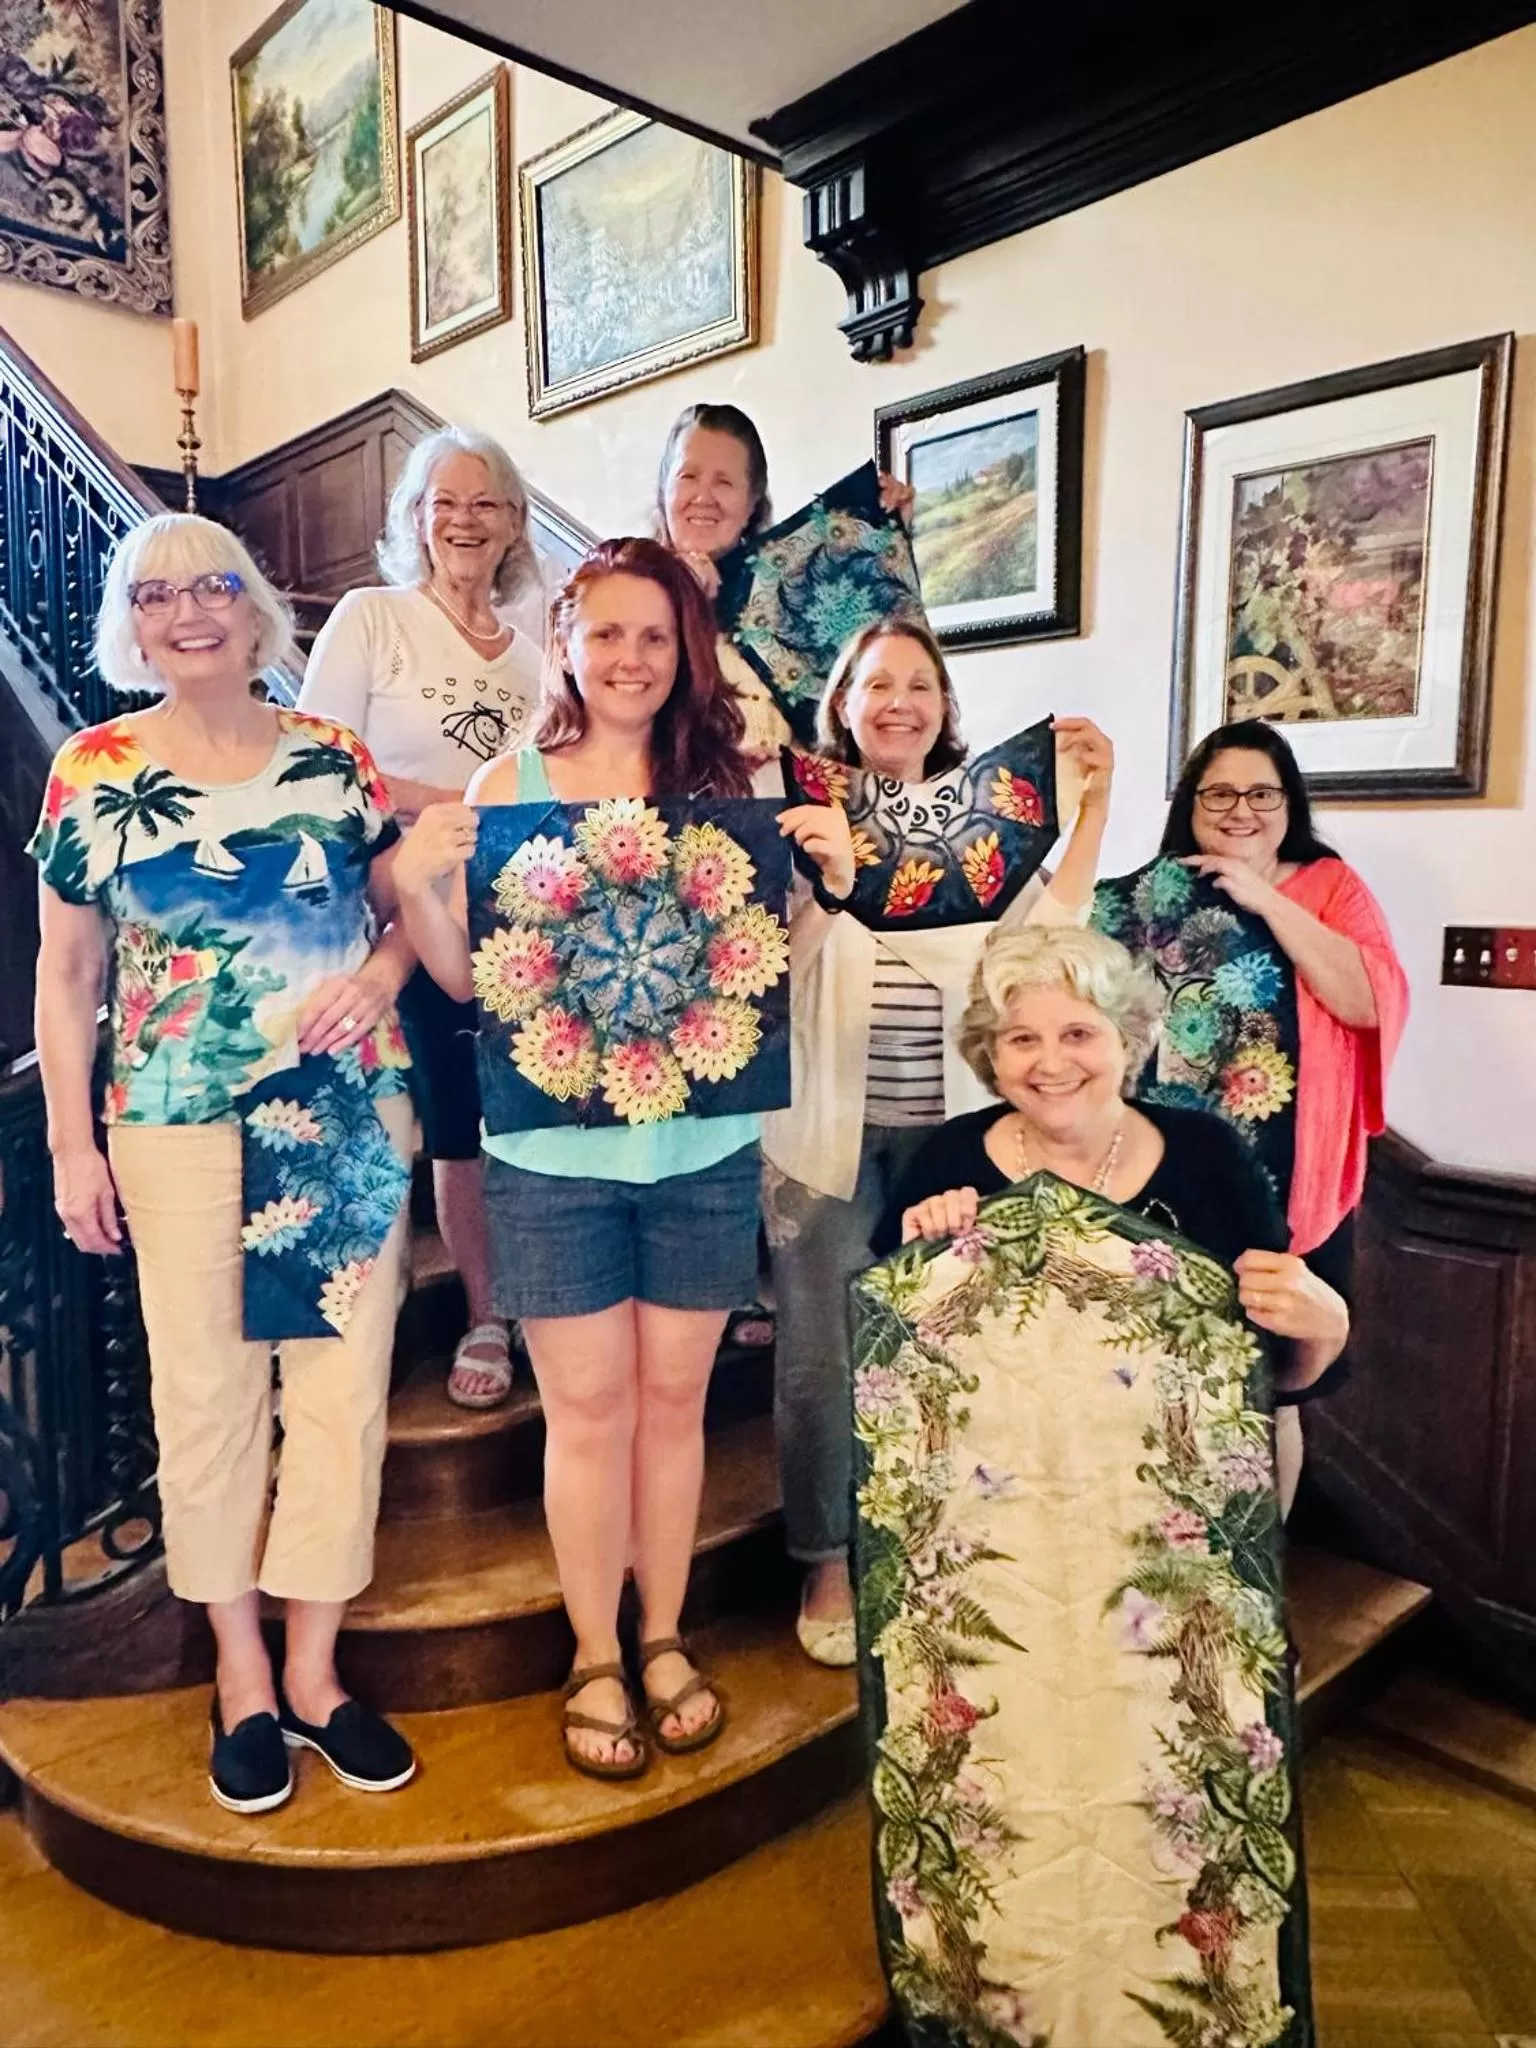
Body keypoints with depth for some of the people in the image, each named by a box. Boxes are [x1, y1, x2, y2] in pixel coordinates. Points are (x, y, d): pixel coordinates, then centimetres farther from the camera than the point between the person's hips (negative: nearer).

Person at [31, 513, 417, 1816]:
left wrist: (380, 971, -11)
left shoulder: (332, 757, 4)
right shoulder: (92, 771, 2)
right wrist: (72, 1142, 1)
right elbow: (67, 974, 5)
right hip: (180, 1124, -1)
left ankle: (314, 1671, 23)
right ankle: (242, 1676, 26)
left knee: (346, 1381, 5)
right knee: (206, 1389, 6)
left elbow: (410, 908, 11)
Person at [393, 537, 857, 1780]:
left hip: (702, 1144, 1)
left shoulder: (727, 783, 2)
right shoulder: (511, 787, 0)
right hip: (553, 1149, -1)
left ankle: (664, 1640, 34)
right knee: (588, 1405, 9)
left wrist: (831, 880, -14)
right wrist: (418, 884, -16)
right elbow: (465, 976, 1)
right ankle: (595, 1660, 29)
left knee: (674, 1396, 14)